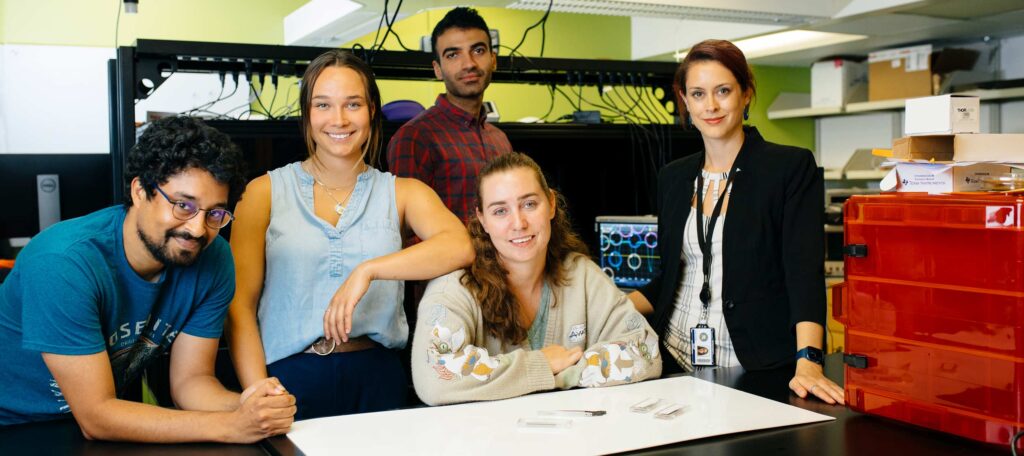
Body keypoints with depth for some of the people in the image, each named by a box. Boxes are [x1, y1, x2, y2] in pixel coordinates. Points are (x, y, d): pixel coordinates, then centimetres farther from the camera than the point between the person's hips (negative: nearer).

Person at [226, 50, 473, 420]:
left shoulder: (401, 193, 8)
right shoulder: (265, 192, 7)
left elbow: (459, 247, -11)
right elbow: (240, 305, 2)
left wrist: (367, 270, -22)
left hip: (375, 376, 1)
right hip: (289, 375, 0)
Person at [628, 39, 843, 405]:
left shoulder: (792, 167, -4)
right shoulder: (673, 178, 11)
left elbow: (805, 270, -14)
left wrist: (807, 362, -27)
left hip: (757, 368, -3)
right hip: (677, 364, 4)